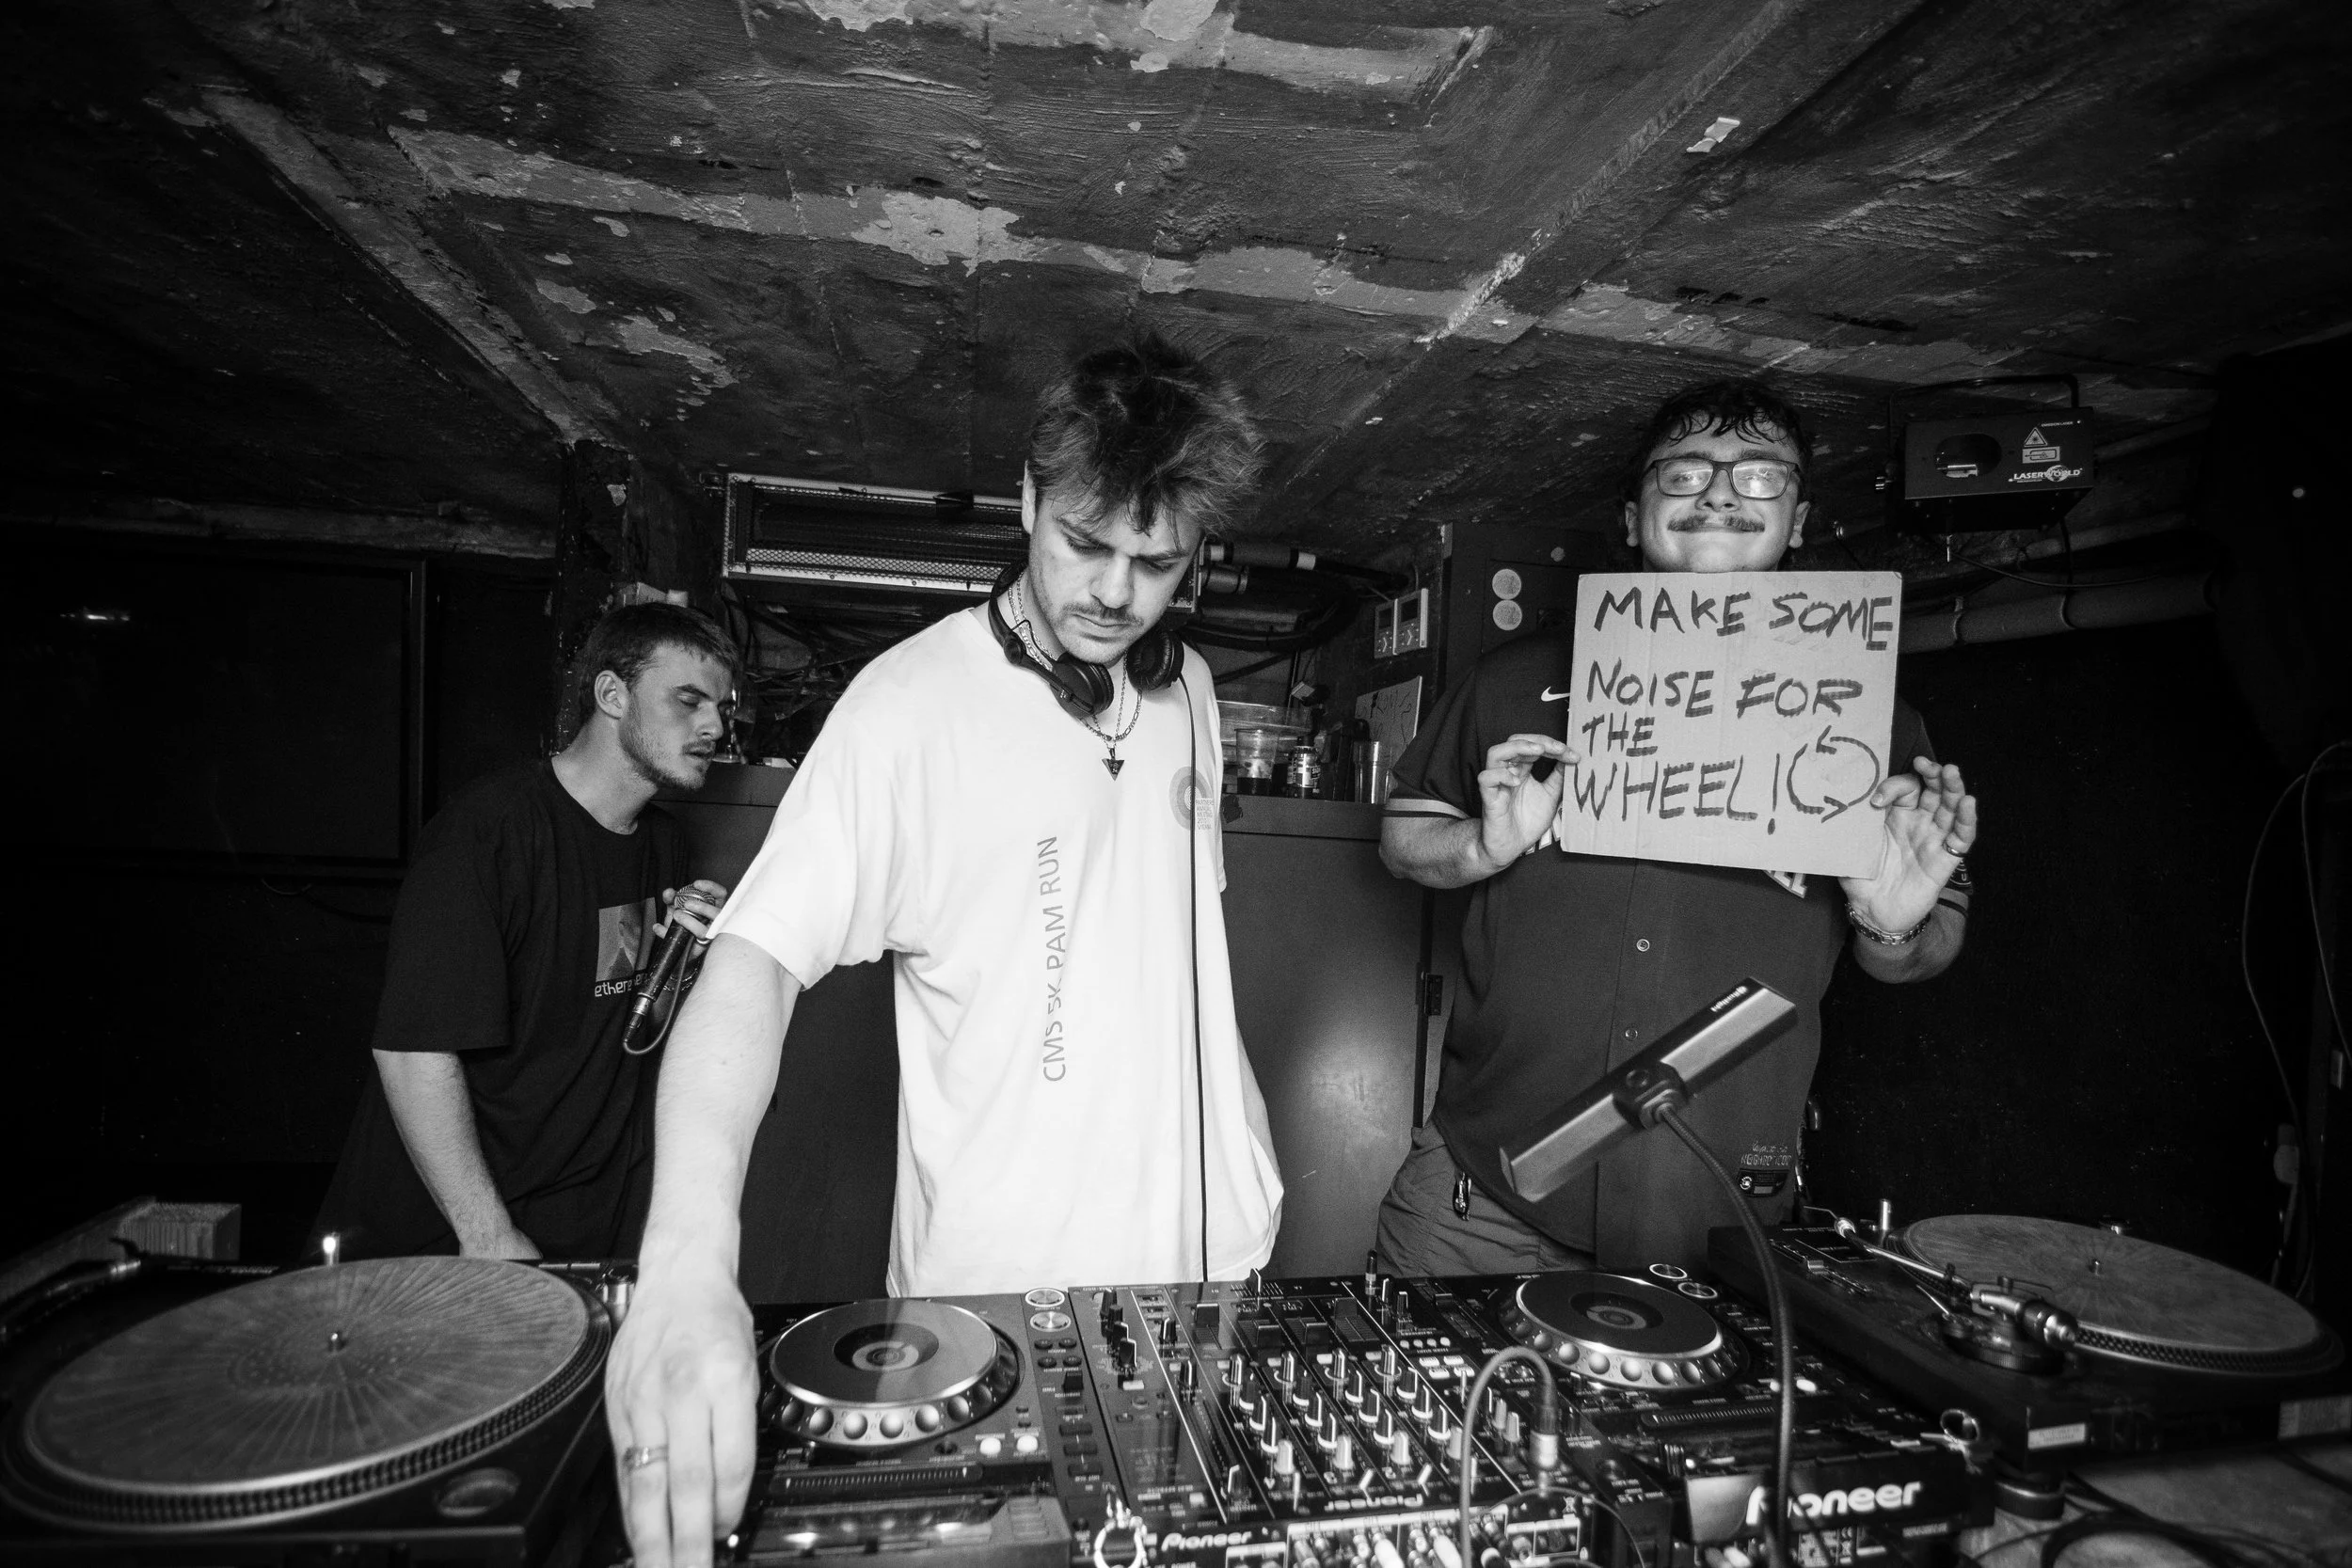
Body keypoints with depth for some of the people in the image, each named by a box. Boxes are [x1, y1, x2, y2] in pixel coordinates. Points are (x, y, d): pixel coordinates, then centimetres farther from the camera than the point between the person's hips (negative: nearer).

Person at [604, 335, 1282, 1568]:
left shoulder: (1187, 689, 2)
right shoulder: (911, 703, -18)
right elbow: (756, 958, -26)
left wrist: (1236, 1117, 11)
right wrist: (688, 1264, -38)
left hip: (1213, 1247, 6)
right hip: (1004, 1289, -6)